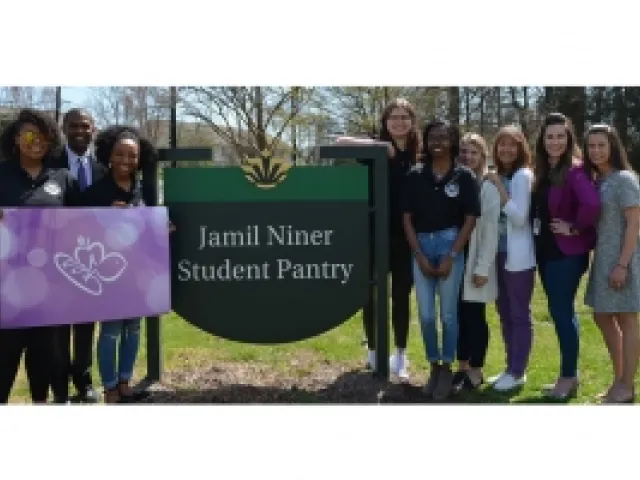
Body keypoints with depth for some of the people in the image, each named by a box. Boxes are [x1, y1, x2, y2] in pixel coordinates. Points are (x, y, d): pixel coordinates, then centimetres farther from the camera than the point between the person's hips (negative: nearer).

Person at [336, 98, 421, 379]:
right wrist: (378, 145, -21)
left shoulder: (419, 156, 7)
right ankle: (373, 351, 22)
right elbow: (340, 142, -16)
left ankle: (400, 355, 19)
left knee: (401, 296, 9)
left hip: (405, 236, 2)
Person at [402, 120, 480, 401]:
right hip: (420, 247, 2)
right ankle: (433, 366, 20)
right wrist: (420, 256, -6)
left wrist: (451, 257, -10)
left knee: (448, 312, 3)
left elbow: (470, 219, -4)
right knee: (426, 314, 5)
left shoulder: (464, 176, -1)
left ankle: (447, 368, 17)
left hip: (450, 246, -2)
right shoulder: (415, 176, 5)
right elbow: (406, 218, 4)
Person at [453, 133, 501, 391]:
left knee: (475, 316, 3)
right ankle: (462, 367, 20)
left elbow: (490, 230, -11)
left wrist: (482, 268, -15)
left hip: (475, 262, -4)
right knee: (458, 315, 9)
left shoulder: (489, 187, -7)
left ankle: (476, 371, 14)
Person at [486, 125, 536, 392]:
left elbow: (519, 217, -19)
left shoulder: (523, 176, -10)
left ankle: (518, 373, 8)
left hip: (518, 256, -8)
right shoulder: (498, 177, 11)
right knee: (505, 313, 13)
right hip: (500, 253, 8)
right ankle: (511, 368, 24)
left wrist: (499, 187, -18)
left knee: (520, 314, 0)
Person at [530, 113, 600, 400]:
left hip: (567, 253, -8)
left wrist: (575, 228, -19)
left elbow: (592, 204, -32)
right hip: (546, 252, 8)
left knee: (562, 312, -3)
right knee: (560, 312, 13)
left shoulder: (575, 171, -15)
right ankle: (569, 375, 23)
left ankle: (568, 378, 9)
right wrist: (537, 242, 8)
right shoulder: (542, 172, 9)